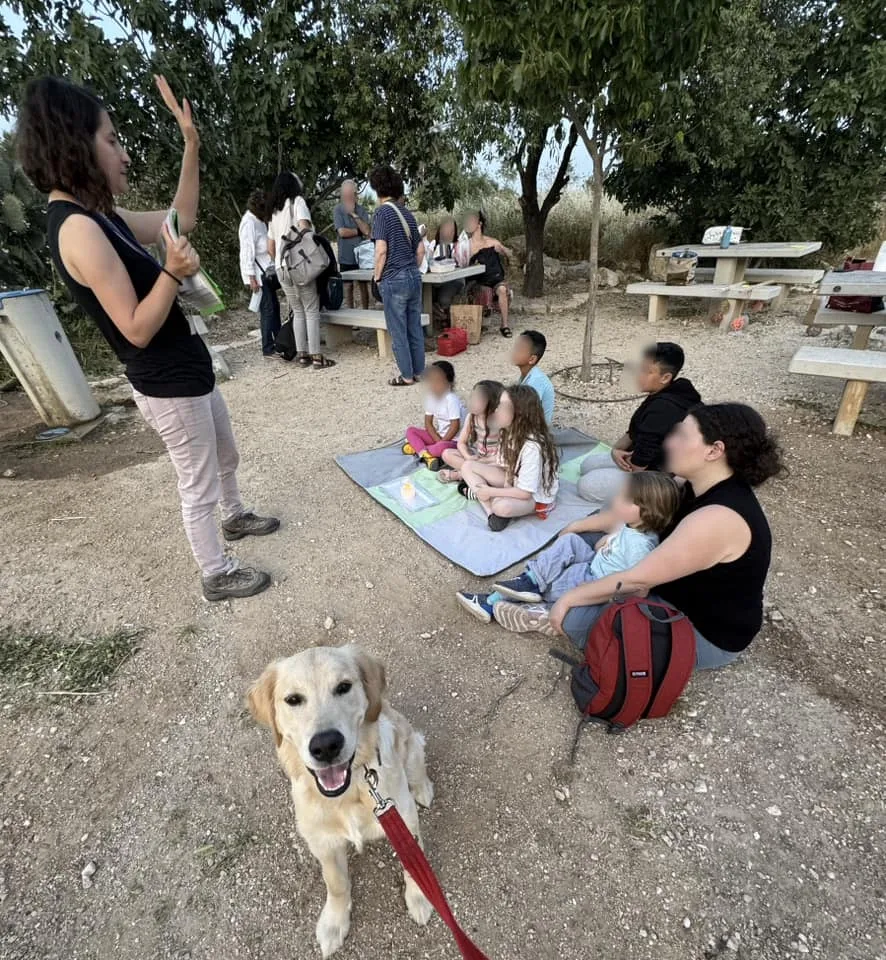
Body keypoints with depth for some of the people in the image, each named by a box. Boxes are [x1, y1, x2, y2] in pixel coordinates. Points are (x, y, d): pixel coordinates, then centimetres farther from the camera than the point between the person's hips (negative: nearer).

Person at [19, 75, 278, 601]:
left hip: (190, 372, 10)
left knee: (226, 456, 26)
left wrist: (192, 143, 11)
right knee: (199, 486, 5)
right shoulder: (78, 228, -20)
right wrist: (173, 273, -32)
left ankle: (235, 516, 50)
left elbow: (184, 218, 17)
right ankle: (218, 575, 24)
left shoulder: (101, 217, 8)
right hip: (168, 386, -10)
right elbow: (137, 330, -23)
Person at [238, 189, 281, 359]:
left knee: (274, 307, 10)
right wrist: (251, 277, -20)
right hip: (258, 273, -9)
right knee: (268, 309, -7)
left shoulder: (259, 221, 15)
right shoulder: (249, 222, -12)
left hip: (267, 271, 9)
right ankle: (268, 350, -2)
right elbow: (247, 250, -17)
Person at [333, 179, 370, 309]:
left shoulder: (361, 210, 7)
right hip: (346, 258, -1)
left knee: (362, 290, 0)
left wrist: (354, 215, -11)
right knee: (346, 289, 7)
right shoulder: (338, 210, 1)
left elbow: (366, 230, -7)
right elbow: (342, 232, -11)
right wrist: (359, 231, -4)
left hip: (361, 257, 1)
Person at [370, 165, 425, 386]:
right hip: (414, 277, 7)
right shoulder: (407, 213, 12)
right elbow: (420, 250, 14)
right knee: (415, 328, 12)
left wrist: (377, 276, -5)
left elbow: (381, 250, -15)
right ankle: (418, 371, 20)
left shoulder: (381, 212, -7)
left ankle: (407, 376, 8)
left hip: (393, 280, -7)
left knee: (398, 331, 2)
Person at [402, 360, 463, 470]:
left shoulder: (451, 399, -22)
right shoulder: (431, 397, -2)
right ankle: (427, 456, -24)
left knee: (442, 447, -40)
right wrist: (438, 440, -14)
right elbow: (428, 423, 0)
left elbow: (455, 426, -22)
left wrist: (441, 441, -18)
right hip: (437, 435, 8)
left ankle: (418, 448, -15)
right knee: (410, 430, -5)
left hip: (452, 439, -7)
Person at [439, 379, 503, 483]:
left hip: (491, 461, -5)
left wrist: (484, 461, -25)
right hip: (474, 456, 5)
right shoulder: (471, 417, -6)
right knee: (446, 454, -11)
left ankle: (456, 475, -22)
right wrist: (468, 457, -21)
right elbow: (461, 442, -2)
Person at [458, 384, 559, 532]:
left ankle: (477, 493, -9)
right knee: (468, 466, -6)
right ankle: (492, 513, -18)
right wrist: (507, 484, -19)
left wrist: (490, 491, -22)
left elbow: (525, 492, -29)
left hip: (536, 496, -8)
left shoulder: (532, 447, -32)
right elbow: (510, 464, 1)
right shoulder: (512, 432, -8)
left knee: (502, 506, -41)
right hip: (515, 481, 8)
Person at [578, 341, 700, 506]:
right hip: (650, 463, 11)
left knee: (586, 485, -15)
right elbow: (635, 431, 13)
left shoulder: (663, 408, -30)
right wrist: (617, 449, -7)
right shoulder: (661, 398, 4)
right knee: (587, 464, 14)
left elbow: (639, 462, -29)